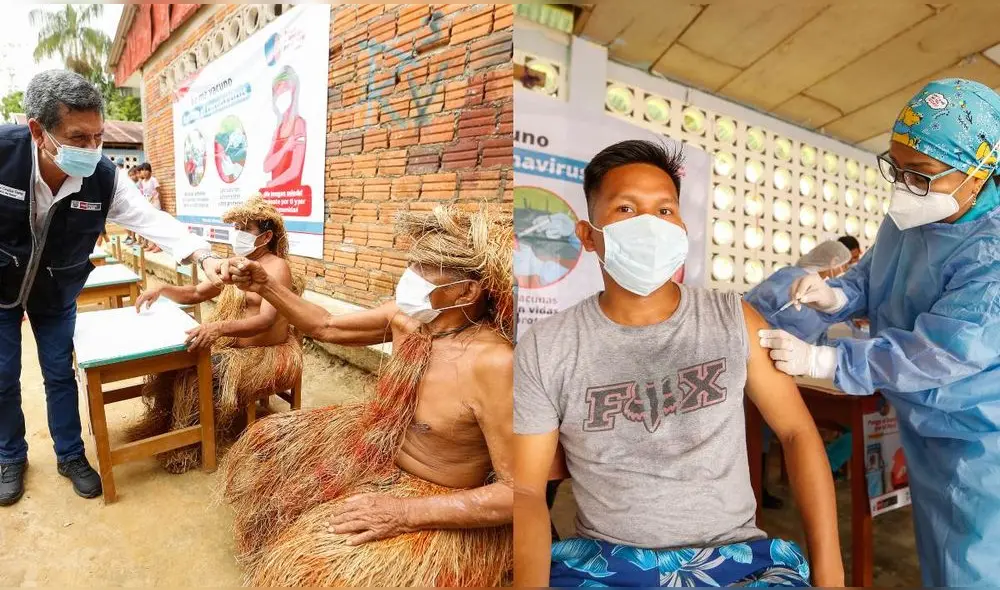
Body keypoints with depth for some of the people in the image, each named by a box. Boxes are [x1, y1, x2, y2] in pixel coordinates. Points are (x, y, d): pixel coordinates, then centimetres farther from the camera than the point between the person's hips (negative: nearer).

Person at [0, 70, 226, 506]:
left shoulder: (103, 178, -25)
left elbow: (151, 219, -28)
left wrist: (201, 256, -44)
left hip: (56, 292, 1)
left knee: (60, 373, 9)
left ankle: (70, 456, 25)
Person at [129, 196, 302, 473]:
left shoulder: (277, 267, -16)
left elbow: (266, 321, -28)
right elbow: (196, 294, 18)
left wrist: (219, 327, -42)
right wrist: (163, 289, -2)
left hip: (265, 354, -8)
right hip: (232, 345, 8)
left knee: (193, 373, -22)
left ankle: (187, 446, -2)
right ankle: (163, 424, 12)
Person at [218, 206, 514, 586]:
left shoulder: (493, 364, -34)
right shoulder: (406, 319, -11)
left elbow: (519, 491, -30)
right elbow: (326, 327, 7)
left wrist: (407, 512, -31)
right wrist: (264, 286, -4)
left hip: (439, 504, -7)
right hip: (380, 450, 8)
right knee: (271, 443, 18)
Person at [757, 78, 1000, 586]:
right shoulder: (905, 219, -2)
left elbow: (935, 356, -32)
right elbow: (869, 282, 10)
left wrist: (819, 362, -31)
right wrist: (833, 296, -13)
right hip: (921, 426, 8)